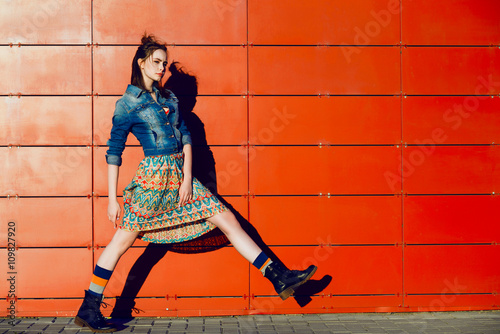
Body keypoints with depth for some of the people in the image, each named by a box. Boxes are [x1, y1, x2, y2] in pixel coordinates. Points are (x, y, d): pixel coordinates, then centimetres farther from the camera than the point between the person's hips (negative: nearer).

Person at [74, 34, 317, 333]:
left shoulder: (169, 98, 16)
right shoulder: (127, 103, -2)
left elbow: (186, 138, 10)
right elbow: (114, 153, -4)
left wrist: (187, 180, -3)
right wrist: (112, 199, -8)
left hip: (180, 174, 6)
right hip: (153, 176, -6)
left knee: (228, 220, 0)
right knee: (124, 239, -3)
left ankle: (279, 277, 1)